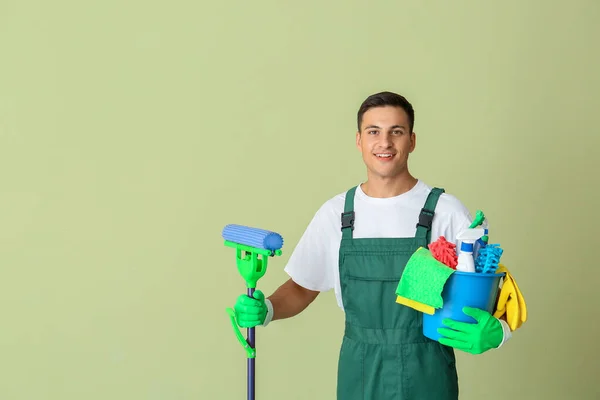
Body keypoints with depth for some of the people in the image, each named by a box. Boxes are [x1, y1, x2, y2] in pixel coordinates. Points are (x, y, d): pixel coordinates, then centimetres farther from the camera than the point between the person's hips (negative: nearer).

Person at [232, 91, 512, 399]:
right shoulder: (335, 213, 2)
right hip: (358, 374, 3)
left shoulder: (445, 211, -7)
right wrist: (265, 309, -9)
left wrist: (495, 331, -25)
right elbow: (302, 288, 11)